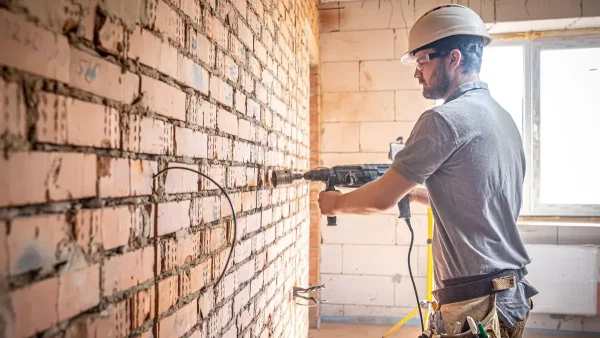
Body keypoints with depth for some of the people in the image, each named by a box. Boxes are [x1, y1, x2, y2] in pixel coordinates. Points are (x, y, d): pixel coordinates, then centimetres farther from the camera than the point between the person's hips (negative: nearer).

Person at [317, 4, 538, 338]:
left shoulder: (446, 119, -18)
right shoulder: (504, 117, 10)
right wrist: (415, 191, 16)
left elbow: (382, 198, -13)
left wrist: (335, 203, 4)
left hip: (477, 301, -9)